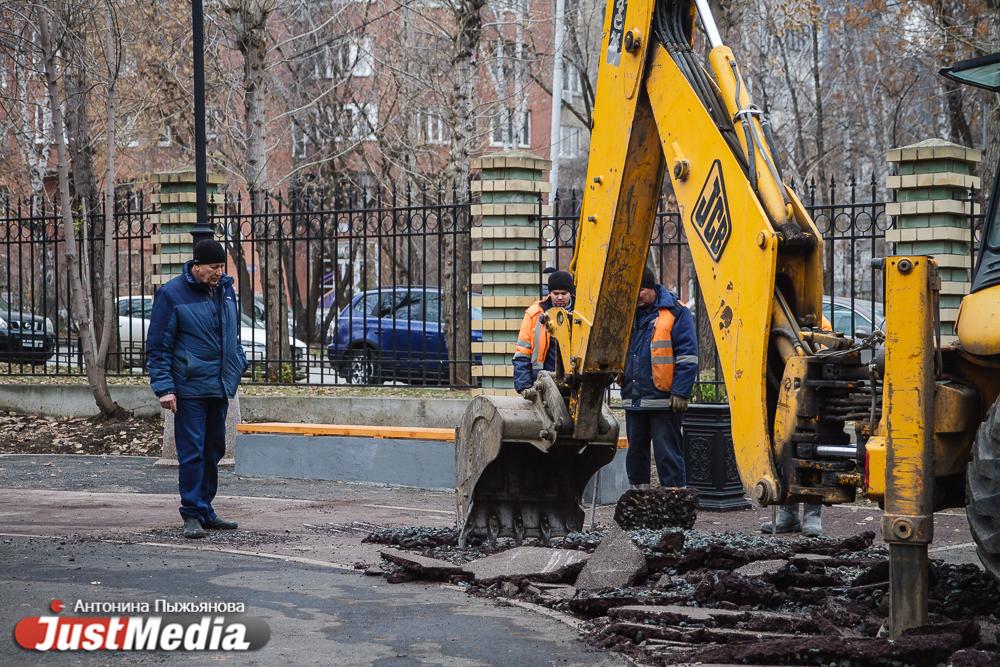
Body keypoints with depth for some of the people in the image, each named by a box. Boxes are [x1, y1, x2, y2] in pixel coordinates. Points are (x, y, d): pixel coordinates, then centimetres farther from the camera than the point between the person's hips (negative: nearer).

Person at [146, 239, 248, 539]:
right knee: (192, 452, -7)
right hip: (189, 389, -7)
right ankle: (193, 515, -1)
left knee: (213, 451, 12)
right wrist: (164, 387, -15)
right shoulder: (172, 294, -9)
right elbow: (157, 346, -9)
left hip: (220, 388, 7)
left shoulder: (225, 288, 10)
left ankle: (205, 511, 22)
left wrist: (238, 364, 16)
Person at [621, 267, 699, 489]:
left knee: (667, 453, -5)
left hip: (663, 401, -6)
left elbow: (687, 357, -9)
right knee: (635, 451, 13)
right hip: (634, 399, 7)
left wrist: (680, 393, -14)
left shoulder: (675, 312, -5)